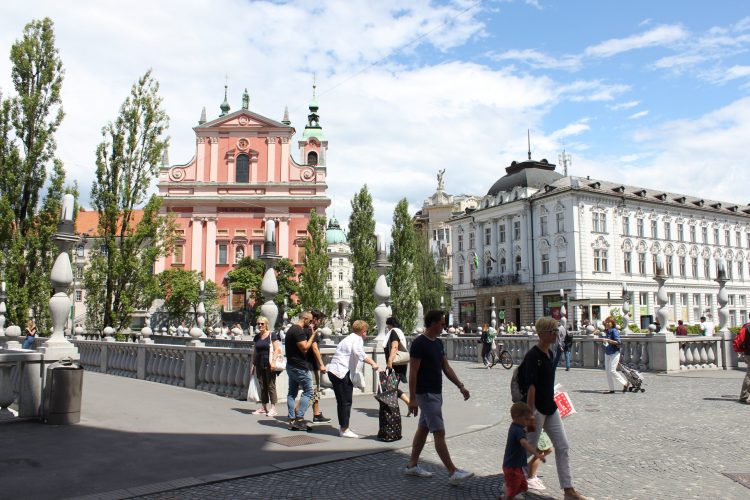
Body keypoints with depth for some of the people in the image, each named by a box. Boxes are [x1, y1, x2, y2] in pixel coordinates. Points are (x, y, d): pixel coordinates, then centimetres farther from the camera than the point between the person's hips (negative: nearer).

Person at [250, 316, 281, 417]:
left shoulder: (272, 335, -5)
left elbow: (276, 349, -8)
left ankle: (273, 408, 1)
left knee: (271, 386, -3)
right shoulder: (257, 337, 12)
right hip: (260, 365, 6)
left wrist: (273, 361, -17)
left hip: (269, 365, -6)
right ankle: (263, 407, 16)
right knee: (262, 386, 9)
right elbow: (255, 351, 18)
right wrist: (253, 364, 16)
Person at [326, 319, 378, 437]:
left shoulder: (348, 338, 24)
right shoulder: (357, 339, -6)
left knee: (342, 401, 16)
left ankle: (342, 427, 23)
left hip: (334, 371, 10)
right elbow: (358, 352, -25)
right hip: (342, 372, -10)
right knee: (346, 402, -3)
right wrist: (372, 363, -31)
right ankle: (344, 429, 2)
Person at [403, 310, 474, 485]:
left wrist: (460, 386, 7)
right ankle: (453, 472, -4)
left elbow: (446, 367, 14)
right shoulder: (419, 344, -17)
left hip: (436, 393, 9)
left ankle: (412, 465, 24)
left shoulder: (438, 343, 10)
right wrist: (412, 398, -19)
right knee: (439, 432, -7)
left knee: (423, 429, 15)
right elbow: (413, 373, -18)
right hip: (426, 394, -9)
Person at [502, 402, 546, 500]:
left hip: (516, 465, 10)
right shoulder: (518, 430, -24)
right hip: (512, 466, -10)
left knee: (522, 486, 23)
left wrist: (531, 423, 9)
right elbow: (524, 442, -43)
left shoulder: (515, 427, 7)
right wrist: (536, 454, -54)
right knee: (512, 489, 1)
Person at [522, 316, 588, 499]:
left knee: (563, 447, 8)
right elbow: (531, 387, -21)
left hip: (550, 408, 9)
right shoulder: (533, 356, -18)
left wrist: (551, 403, 20)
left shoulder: (550, 354, 8)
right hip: (537, 409, -8)